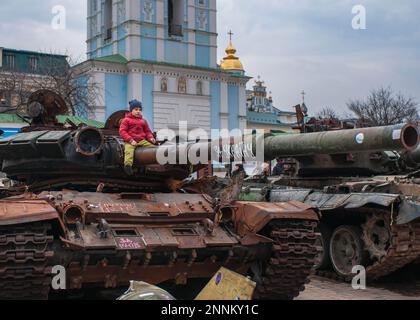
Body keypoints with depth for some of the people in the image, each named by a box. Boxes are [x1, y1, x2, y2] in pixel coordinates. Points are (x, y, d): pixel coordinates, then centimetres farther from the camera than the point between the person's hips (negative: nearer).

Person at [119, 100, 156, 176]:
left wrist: (151, 138, -1)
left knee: (153, 147, -17)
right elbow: (122, 131, -1)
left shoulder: (143, 120, 21)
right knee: (129, 151, -35)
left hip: (142, 140, 5)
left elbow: (148, 131, 24)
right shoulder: (126, 120, 8)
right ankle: (128, 164, -53)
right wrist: (131, 140, -14)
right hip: (130, 141, -5)